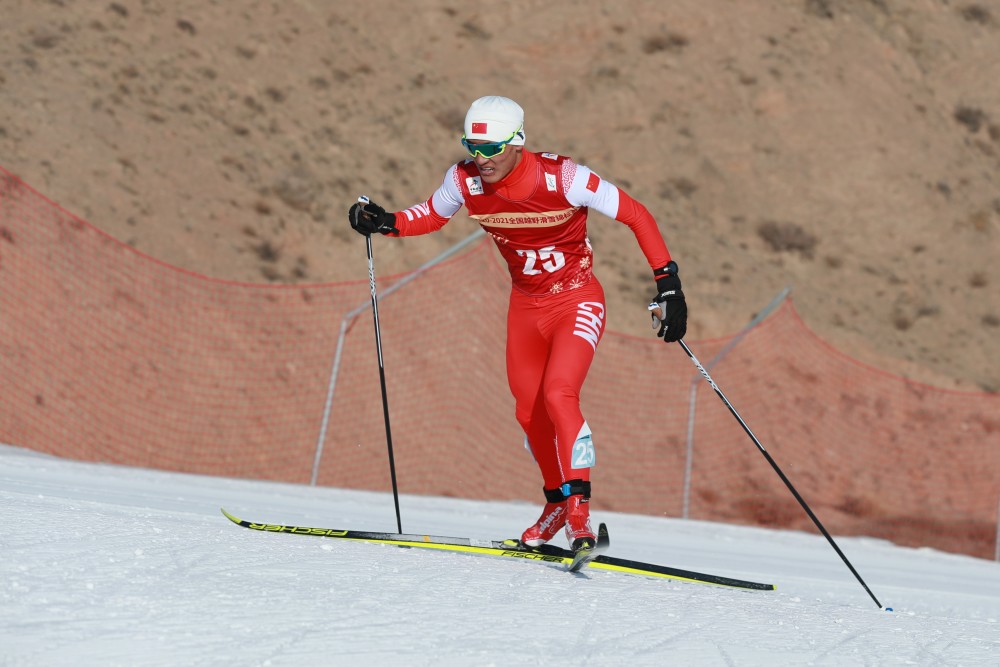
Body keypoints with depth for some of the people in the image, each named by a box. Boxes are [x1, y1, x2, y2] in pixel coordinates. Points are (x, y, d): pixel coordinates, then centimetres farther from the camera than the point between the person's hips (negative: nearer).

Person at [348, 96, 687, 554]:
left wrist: (668, 283, -23)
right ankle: (557, 502, 34)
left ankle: (580, 514, -24)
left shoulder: (560, 177, -27)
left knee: (558, 396, -24)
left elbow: (636, 215, -18)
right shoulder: (464, 181, -14)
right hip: (525, 305, 5)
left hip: (577, 300, -5)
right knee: (530, 412, 10)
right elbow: (432, 216, 8)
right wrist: (385, 223, -11)